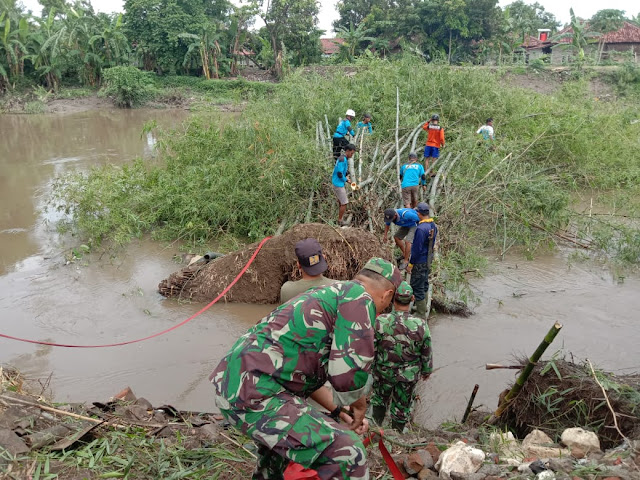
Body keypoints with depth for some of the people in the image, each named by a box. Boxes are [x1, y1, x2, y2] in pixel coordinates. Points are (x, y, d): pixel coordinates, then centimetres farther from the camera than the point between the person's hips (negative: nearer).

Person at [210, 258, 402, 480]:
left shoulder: (327, 296, 21)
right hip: (254, 395, -10)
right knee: (347, 453, -13)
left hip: (234, 383, 11)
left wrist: (338, 411, 27)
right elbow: (349, 374, -18)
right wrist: (359, 403, 3)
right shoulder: (359, 298, -7)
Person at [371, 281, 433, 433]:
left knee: (380, 399, 27)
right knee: (402, 406, 21)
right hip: (409, 375, 0)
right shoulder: (421, 325, -22)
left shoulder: (380, 322, -25)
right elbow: (427, 353, -7)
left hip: (383, 371, 0)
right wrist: (427, 370, 12)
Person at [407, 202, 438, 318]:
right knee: (424, 284, 22)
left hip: (420, 262, -9)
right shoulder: (433, 225, 2)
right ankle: (423, 307, 38)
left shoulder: (421, 229, -27)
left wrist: (410, 264, -15)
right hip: (429, 260, 9)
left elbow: (417, 249, -23)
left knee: (417, 287, 0)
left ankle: (421, 315, 6)